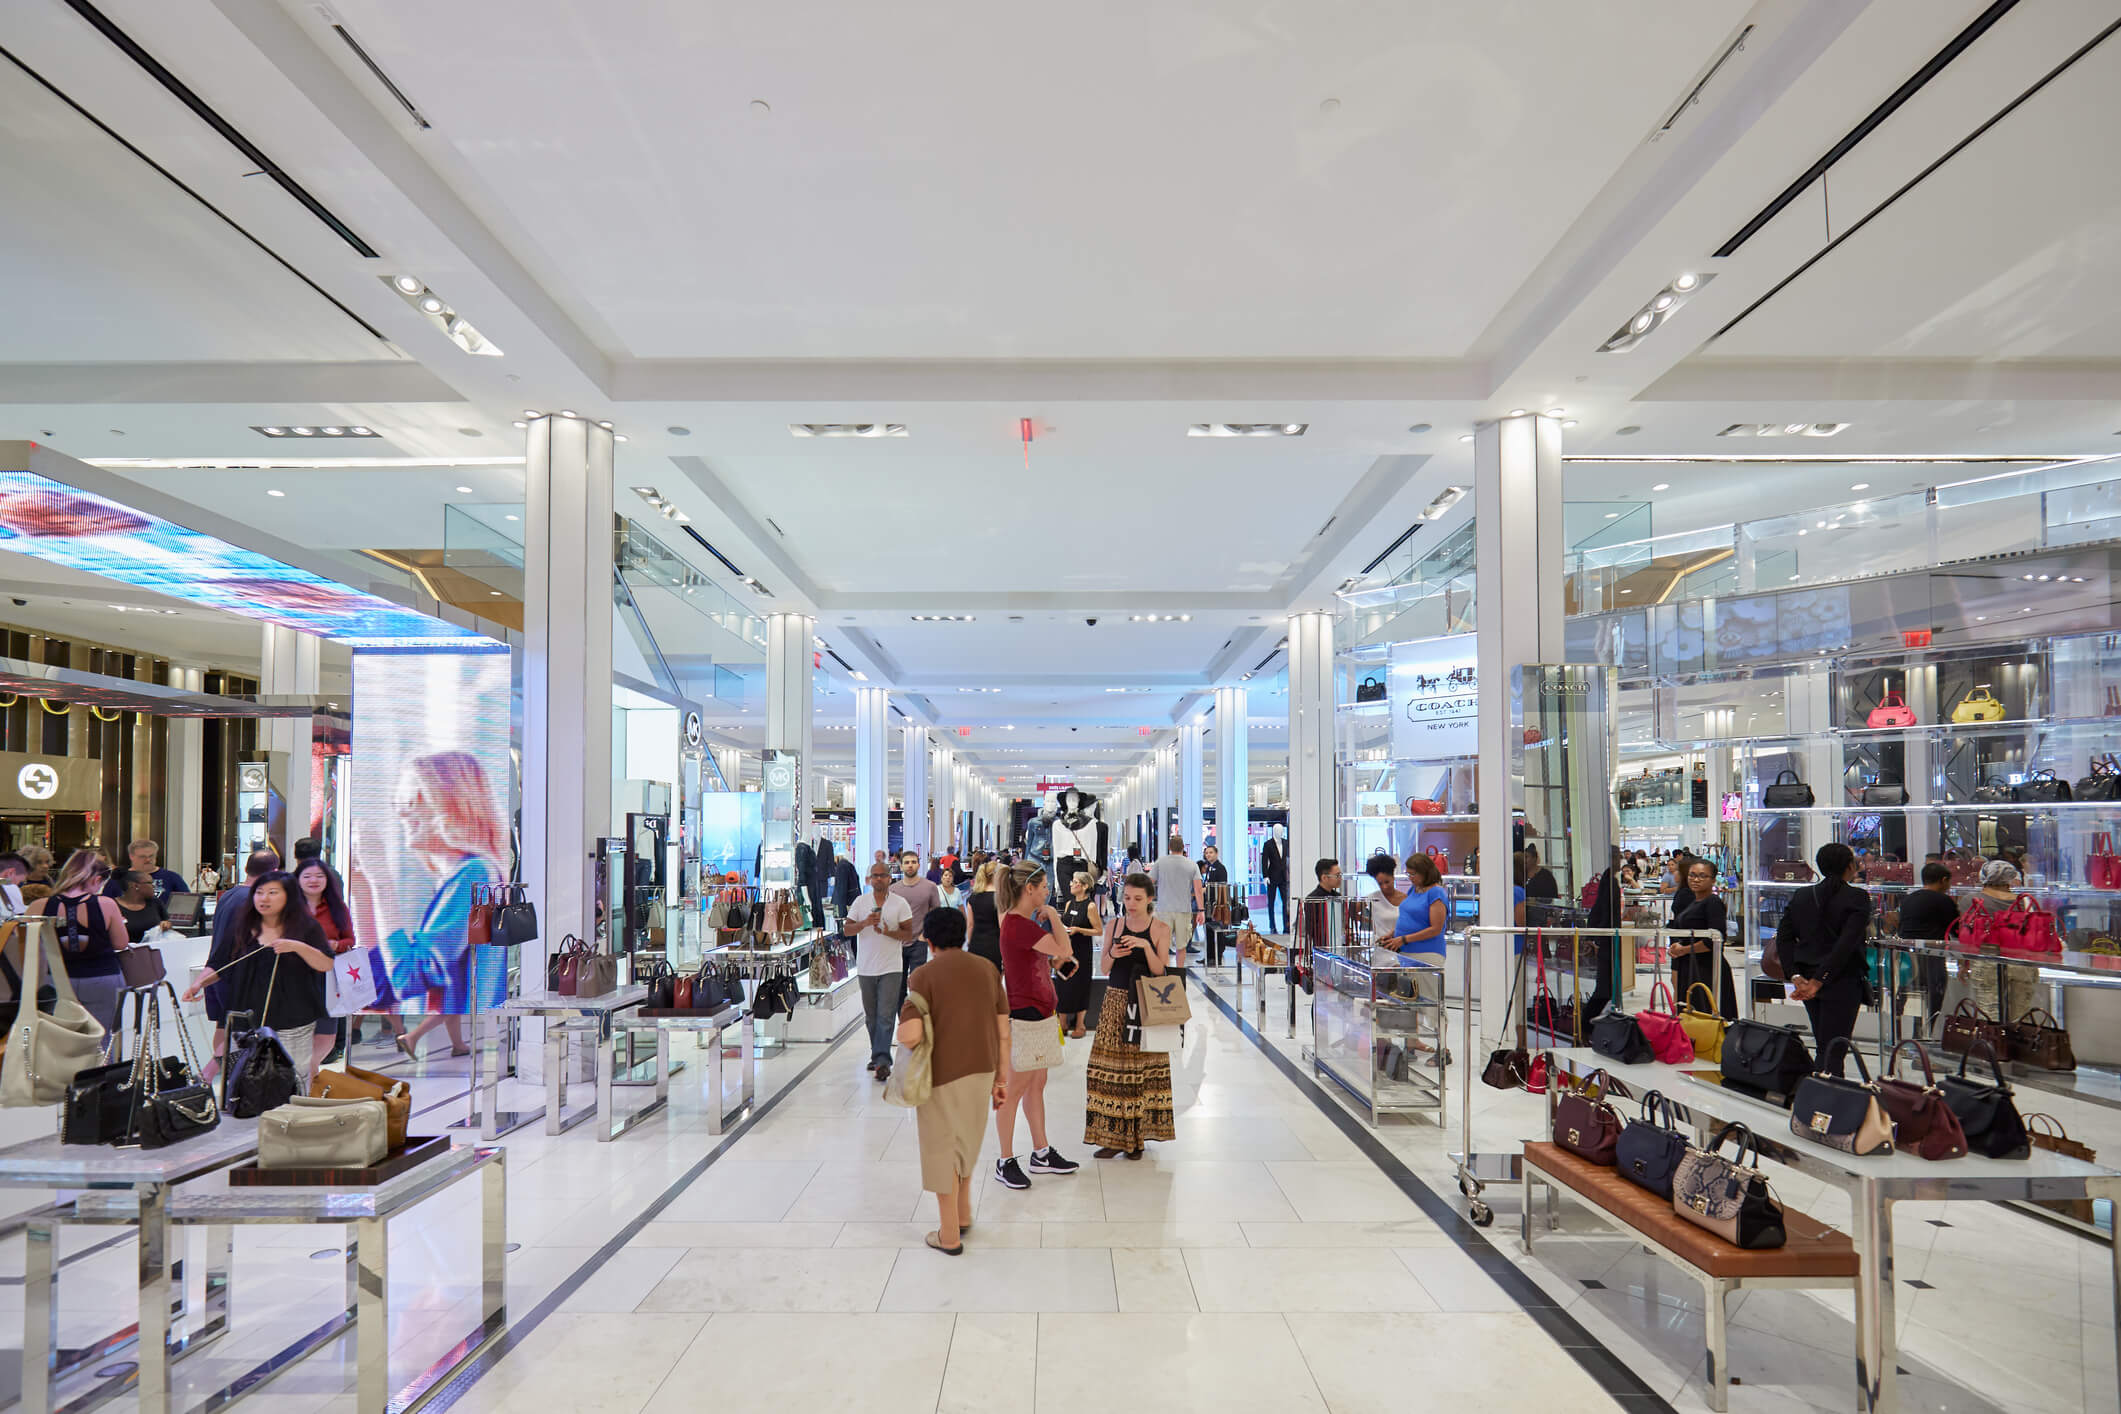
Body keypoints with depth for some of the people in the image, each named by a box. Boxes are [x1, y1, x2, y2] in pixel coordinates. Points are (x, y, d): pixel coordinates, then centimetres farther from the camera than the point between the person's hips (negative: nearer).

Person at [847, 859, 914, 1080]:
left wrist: (888, 932, -17)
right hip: (866, 968, 3)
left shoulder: (900, 903, 0)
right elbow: (848, 930, 3)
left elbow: (908, 933, -1)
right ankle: (877, 1055, 25)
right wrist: (865, 923, -15)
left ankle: (882, 1060, -14)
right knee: (871, 1015, 12)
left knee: (885, 1015, -11)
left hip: (891, 968, -3)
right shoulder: (860, 902, 6)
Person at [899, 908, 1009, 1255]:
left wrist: (901, 1032, 0)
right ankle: (963, 1215, 40)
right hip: (982, 1071, 5)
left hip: (942, 1075, -5)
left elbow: (910, 1036, -23)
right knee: (966, 1143, 24)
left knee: (942, 1149, 11)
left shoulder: (924, 975, -13)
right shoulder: (988, 971, 2)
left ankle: (950, 1235, 21)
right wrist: (1002, 1077, 11)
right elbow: (1003, 1033, 3)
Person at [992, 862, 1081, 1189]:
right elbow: (1065, 950, -25)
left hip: (1038, 1013, 10)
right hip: (1023, 1016, -10)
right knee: (1015, 1088, -1)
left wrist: (1057, 960, 3)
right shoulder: (1019, 925, -21)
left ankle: (1041, 1153, 27)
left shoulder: (1023, 922, 12)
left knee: (1036, 1085, 17)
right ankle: (1005, 1162, 9)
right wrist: (1053, 916, -12)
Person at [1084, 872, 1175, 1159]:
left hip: (1147, 1005, -2)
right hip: (1116, 1001, 2)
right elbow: (1104, 969, 5)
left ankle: (1137, 1136, 12)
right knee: (1111, 1066, 0)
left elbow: (1160, 971, -7)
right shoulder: (1114, 925, 5)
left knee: (1143, 1068, 0)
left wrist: (1146, 946, -21)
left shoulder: (1160, 929, -1)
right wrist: (1113, 954, -15)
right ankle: (1113, 1135, 9)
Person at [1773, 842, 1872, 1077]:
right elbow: (1846, 944, -17)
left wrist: (1795, 976, -4)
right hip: (1843, 981, -5)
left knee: (1824, 1046, 16)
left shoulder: (1801, 896, 7)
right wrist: (1820, 981, -17)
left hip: (1807, 979, 5)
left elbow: (1784, 937, 0)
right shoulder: (1857, 897, -8)